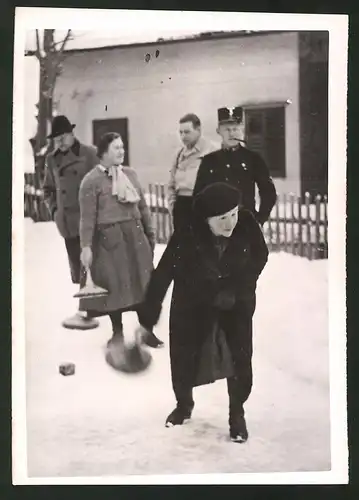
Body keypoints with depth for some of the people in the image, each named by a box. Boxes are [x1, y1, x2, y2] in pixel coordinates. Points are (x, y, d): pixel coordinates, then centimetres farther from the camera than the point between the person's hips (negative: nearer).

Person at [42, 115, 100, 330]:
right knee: (77, 266, 9)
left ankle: (87, 312, 1)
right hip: (67, 222, 5)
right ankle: (88, 309, 20)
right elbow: (48, 188, 19)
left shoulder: (90, 153, -5)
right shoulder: (52, 159, 9)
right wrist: (54, 210, 7)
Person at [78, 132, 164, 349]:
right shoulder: (91, 180, -8)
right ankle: (118, 332, 19)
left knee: (143, 283, 6)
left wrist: (150, 233, 15)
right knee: (115, 285, 3)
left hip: (135, 234, 5)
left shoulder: (130, 174, 9)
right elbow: (87, 216, -10)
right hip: (109, 237, -5)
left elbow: (142, 206, 15)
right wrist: (86, 246, -14)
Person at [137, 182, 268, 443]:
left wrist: (236, 290, -12)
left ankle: (237, 413, 19)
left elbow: (259, 258, -5)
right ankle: (184, 404, 36)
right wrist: (147, 317, -16)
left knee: (240, 357, -7)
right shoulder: (187, 236, -31)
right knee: (183, 357, 5)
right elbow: (162, 275, -21)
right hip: (192, 303, 0)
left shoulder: (248, 227, -26)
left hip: (237, 303, 1)